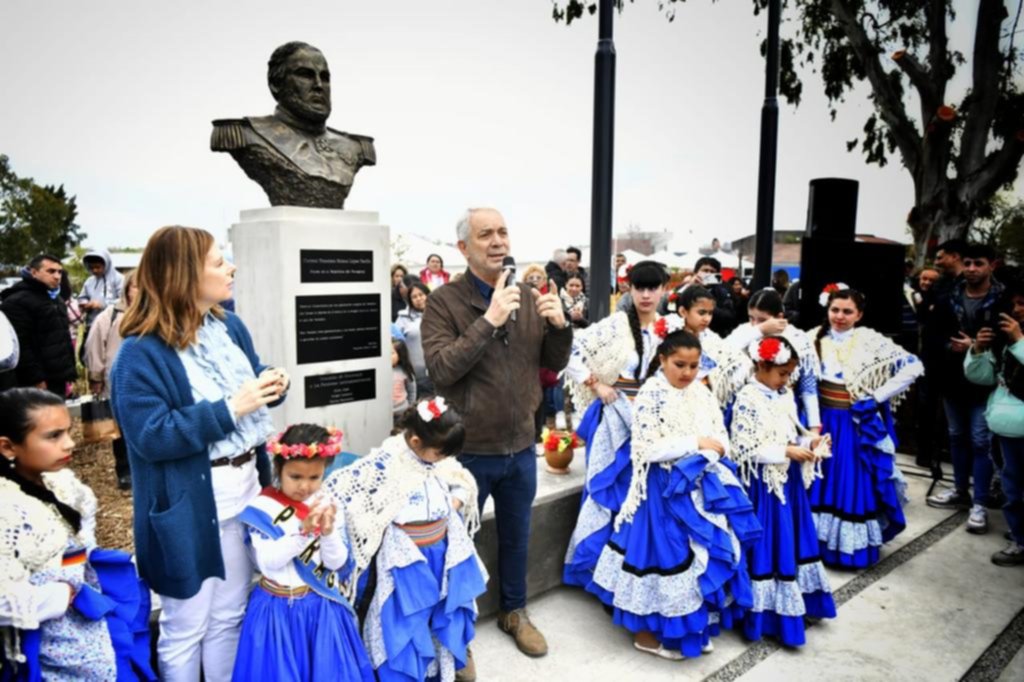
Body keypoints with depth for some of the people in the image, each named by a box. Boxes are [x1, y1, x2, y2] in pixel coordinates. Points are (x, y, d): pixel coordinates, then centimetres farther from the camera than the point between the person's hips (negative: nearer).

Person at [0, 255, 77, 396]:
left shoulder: (56, 300, 19)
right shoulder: (17, 302, -10)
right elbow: (21, 346, -18)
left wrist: (72, 374, 18)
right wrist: (36, 379, -21)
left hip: (58, 381, 9)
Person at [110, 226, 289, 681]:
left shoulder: (230, 327, 5)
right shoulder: (141, 353, -17)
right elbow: (151, 436, -22)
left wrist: (271, 384, -6)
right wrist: (230, 409, -26)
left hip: (244, 491, 7)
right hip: (188, 508, -7)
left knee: (231, 616, 22)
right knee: (186, 627, 11)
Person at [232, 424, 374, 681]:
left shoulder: (328, 506, -6)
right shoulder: (262, 508, -12)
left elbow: (337, 563, -6)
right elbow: (267, 562, -17)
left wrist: (328, 533, -26)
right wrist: (303, 531, -28)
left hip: (321, 607, 2)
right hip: (277, 608, -1)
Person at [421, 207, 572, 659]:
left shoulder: (529, 298, 2)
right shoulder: (444, 301, -12)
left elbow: (553, 364, 6)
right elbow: (440, 369, -23)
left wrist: (560, 326, -14)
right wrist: (489, 321, -29)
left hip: (521, 447, 5)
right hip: (468, 450, -4)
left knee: (516, 536, 22)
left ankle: (514, 611, 45)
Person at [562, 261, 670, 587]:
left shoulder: (673, 326, 2)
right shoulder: (614, 324, -9)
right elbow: (572, 352, -11)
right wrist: (596, 385, -11)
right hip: (617, 416, -3)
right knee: (609, 488, 5)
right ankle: (594, 564, 21)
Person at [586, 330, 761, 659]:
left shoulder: (701, 393, 7)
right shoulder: (651, 395, -14)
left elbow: (720, 437, 10)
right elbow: (649, 449, -21)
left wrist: (712, 450, -13)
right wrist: (697, 443, -18)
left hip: (702, 486, 7)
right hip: (667, 490, -7)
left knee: (707, 552, 13)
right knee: (667, 553, 1)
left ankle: (695, 625, 33)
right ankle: (647, 631, 19)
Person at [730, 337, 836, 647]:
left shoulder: (785, 396, 6)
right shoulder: (747, 399, -17)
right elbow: (746, 449, -21)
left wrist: (809, 442, -4)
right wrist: (787, 452, -21)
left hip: (789, 479, 8)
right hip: (764, 483, -8)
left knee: (792, 540, 18)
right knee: (768, 545, 2)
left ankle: (797, 600, 35)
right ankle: (768, 613, 15)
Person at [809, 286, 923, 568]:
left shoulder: (872, 342, -8)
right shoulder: (814, 338, -1)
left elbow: (913, 367, -10)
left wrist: (877, 397, -12)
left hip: (856, 425, -2)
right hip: (821, 421, 3)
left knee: (854, 484, 5)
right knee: (819, 482, 10)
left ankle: (853, 547, 18)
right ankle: (815, 542, 24)